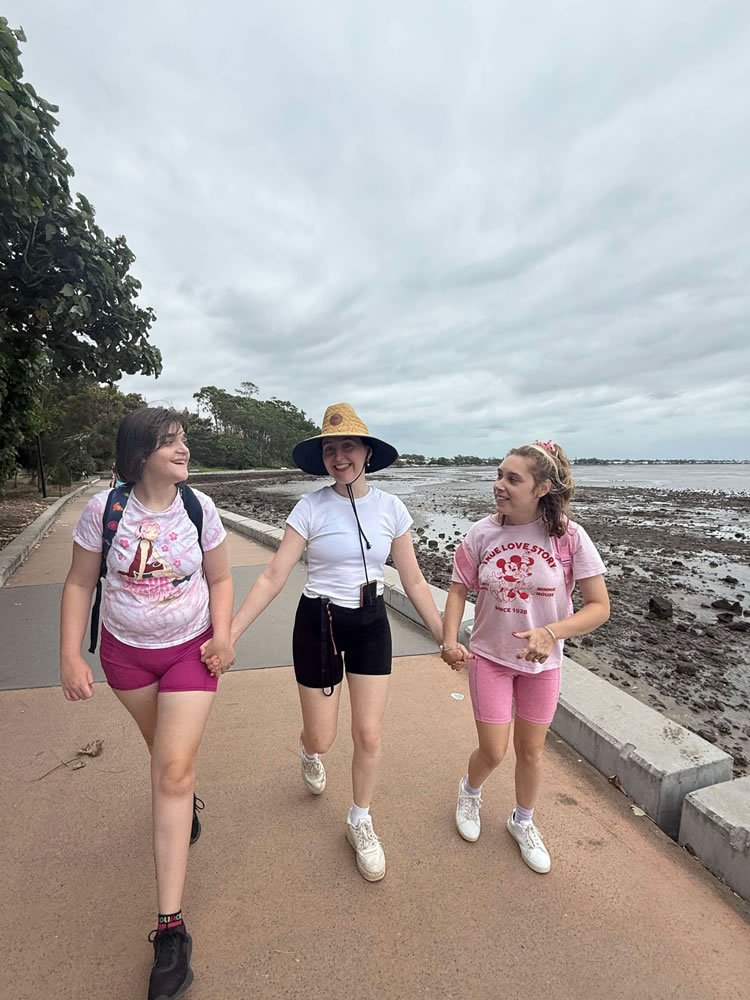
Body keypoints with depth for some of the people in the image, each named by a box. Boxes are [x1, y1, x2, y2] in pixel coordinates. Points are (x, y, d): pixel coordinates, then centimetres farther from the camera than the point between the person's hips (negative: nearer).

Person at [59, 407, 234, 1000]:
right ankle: (189, 801, 58)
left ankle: (170, 927, 8)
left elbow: (220, 579, -2)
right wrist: (70, 656, -7)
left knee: (174, 769, -5)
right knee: (162, 747, 22)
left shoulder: (199, 508, -12)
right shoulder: (105, 509, -13)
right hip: (126, 651, 2)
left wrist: (222, 634, -15)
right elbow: (80, 584, -4)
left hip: (191, 649, -1)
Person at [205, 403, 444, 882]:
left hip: (371, 625, 2)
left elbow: (414, 581, 1)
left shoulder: (391, 508, -5)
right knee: (321, 738, 10)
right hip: (319, 624, -1)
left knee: (369, 735, 5)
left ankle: (360, 823, 35)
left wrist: (446, 637, 2)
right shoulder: (311, 507, -11)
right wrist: (229, 633, -17)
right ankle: (309, 755, 52)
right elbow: (273, 577, -12)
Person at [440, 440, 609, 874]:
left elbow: (599, 606, -16)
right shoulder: (482, 533, -14)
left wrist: (551, 632, -32)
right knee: (493, 752, 7)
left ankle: (523, 822, 48)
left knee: (531, 751, 18)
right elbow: (459, 590, -3)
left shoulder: (568, 536, -19)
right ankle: (470, 792, 44)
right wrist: (450, 642, -18)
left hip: (541, 661, 0)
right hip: (489, 656, 0)